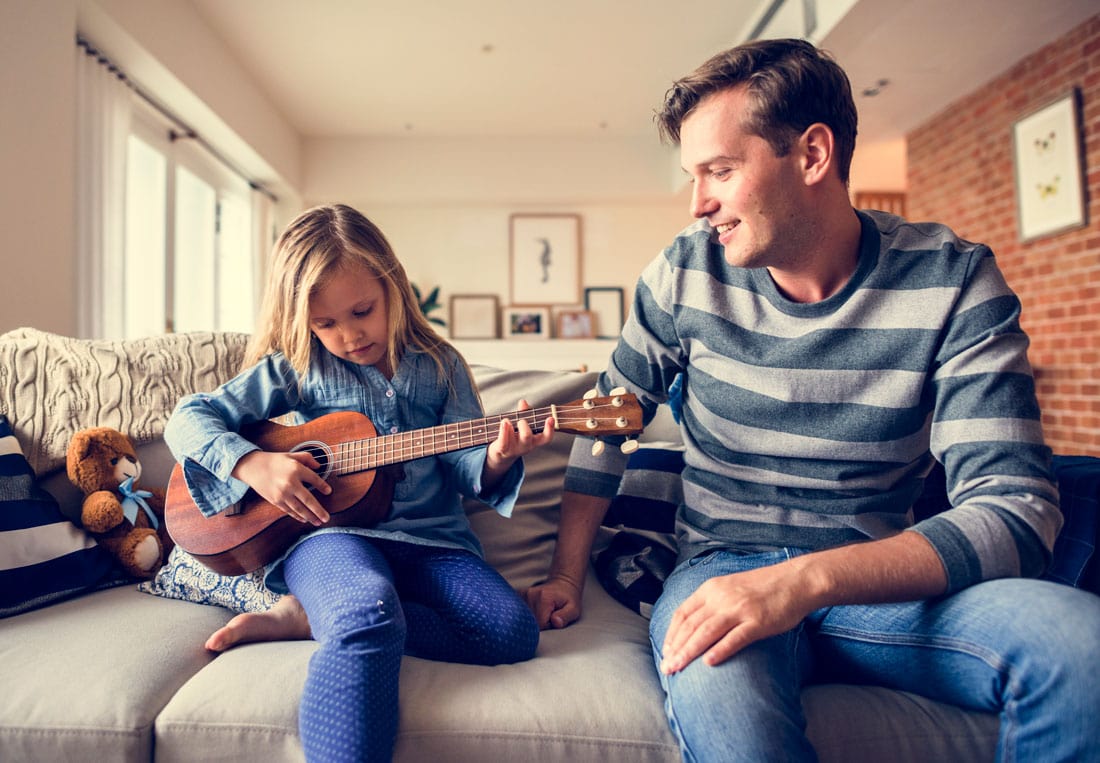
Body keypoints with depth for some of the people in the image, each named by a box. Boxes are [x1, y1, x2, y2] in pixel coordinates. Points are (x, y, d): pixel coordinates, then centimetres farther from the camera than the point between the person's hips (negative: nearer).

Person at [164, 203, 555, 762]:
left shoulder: (440, 366, 9)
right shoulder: (295, 369, 8)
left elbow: (465, 469, 5)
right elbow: (187, 419, 8)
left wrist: (495, 459, -19)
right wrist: (252, 463, -12)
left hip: (429, 538, 4)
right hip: (330, 531, -4)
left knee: (513, 631, -21)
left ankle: (309, 617, -13)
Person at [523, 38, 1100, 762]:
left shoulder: (953, 279, -7)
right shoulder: (687, 274, -2)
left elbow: (1014, 507, -14)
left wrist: (805, 579, -29)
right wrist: (566, 576, 4)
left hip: (880, 581, 2)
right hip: (721, 568, -1)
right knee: (714, 685, -37)